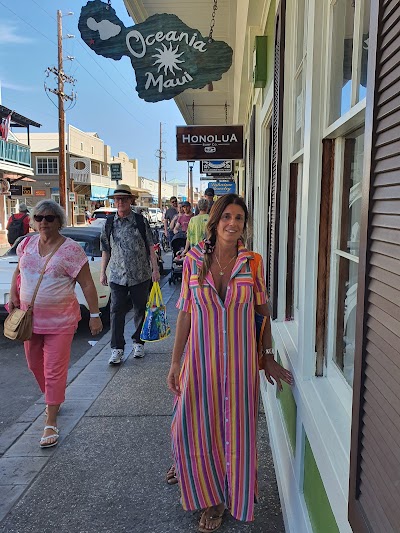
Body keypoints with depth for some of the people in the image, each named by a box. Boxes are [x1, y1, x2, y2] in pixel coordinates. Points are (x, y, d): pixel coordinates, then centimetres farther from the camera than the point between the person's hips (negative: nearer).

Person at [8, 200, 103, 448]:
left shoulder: (70, 249, -13)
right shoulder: (27, 244, 4)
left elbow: (87, 284, -11)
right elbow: (18, 272, 20)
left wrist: (95, 315, -13)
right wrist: (13, 296, 6)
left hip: (60, 321, -6)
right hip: (29, 318, 6)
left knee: (54, 371, -1)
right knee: (35, 365, 19)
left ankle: (51, 423, 10)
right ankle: (54, 399, 44)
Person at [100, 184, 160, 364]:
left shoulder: (141, 221, -1)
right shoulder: (109, 224, 5)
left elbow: (150, 247, 1)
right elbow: (106, 251, 11)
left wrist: (155, 269, -3)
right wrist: (103, 272, 9)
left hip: (140, 275, -1)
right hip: (117, 276, 1)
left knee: (140, 309, 11)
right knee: (116, 311, -1)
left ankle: (138, 342, 28)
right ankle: (117, 348, 8)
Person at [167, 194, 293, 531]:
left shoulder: (253, 262, -5)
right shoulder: (194, 259, -5)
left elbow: (263, 311, 4)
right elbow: (185, 313, -1)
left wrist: (268, 358, 4)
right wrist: (175, 362, -1)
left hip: (240, 357, 0)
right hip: (201, 355, 1)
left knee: (235, 429, 9)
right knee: (194, 426, 9)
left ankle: (225, 498, 36)